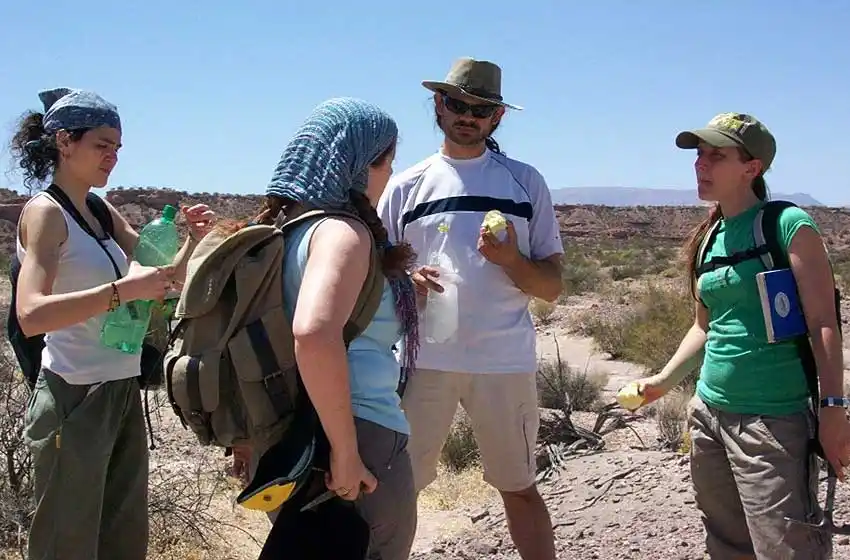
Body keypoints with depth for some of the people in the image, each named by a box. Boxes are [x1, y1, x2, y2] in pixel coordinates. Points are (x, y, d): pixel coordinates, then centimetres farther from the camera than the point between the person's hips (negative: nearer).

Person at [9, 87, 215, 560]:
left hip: (123, 394, 8)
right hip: (75, 398, -8)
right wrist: (120, 291, -33)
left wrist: (193, 239, -4)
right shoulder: (45, 211, -13)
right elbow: (32, 315, -26)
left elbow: (167, 280, 13)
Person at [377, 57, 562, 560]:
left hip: (505, 361, 0)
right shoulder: (407, 187, 7)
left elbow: (552, 286, 5)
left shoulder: (526, 182, 6)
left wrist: (510, 259, -15)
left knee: (520, 489, 13)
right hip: (423, 359, 0)